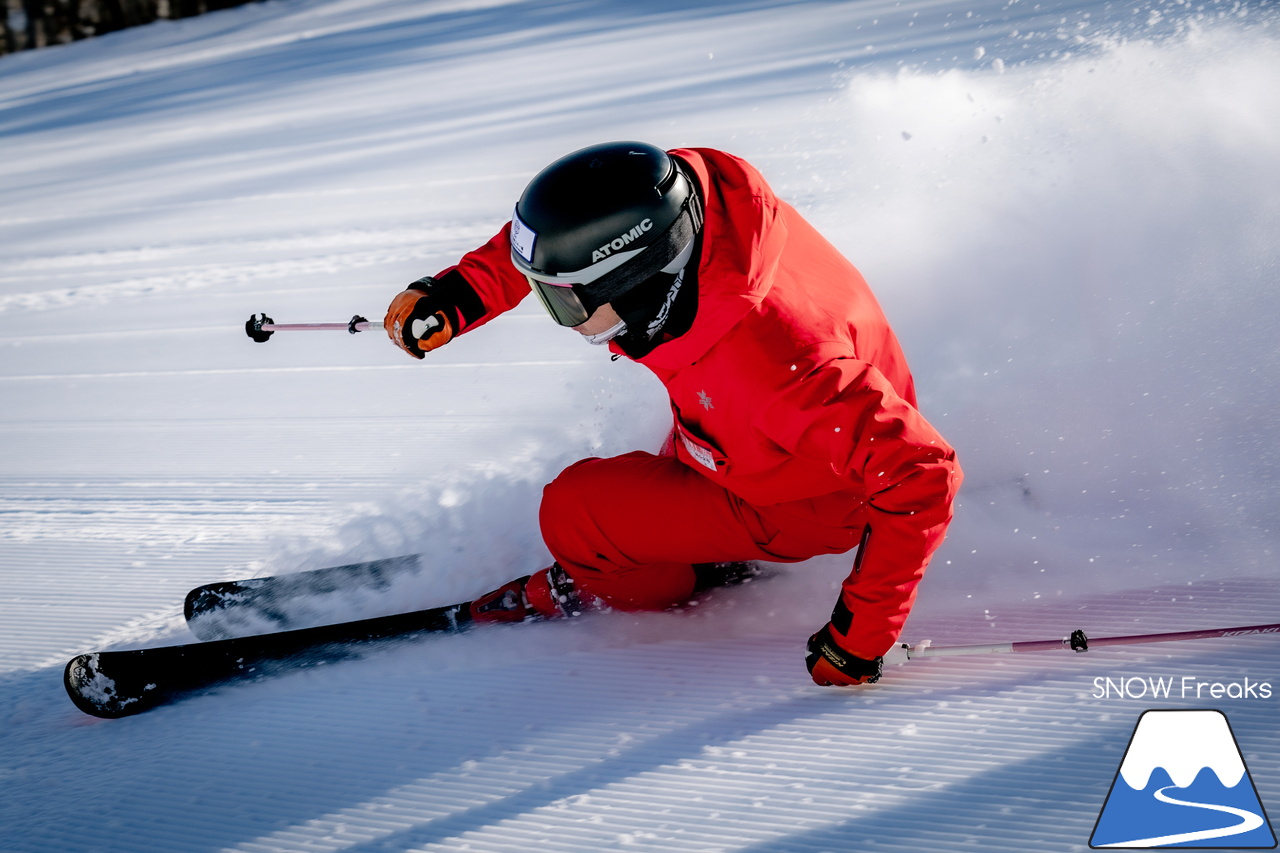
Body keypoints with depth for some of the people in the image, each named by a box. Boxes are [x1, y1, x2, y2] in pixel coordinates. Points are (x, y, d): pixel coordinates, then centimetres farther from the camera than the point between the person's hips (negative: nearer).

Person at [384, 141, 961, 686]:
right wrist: (461, 291, -12)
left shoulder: (779, 367, -45)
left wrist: (860, 632, -33)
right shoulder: (685, 186, -26)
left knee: (574, 514, -10)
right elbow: (567, 226, -3)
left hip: (798, 502, -7)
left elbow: (921, 475, -38)